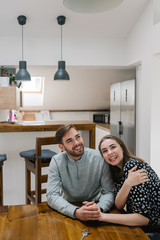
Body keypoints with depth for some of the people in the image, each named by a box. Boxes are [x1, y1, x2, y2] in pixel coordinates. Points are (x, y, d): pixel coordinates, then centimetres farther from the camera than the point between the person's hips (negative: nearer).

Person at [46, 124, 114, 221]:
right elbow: (52, 196, -18)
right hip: (68, 208, 1)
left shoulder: (100, 158, -13)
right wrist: (76, 212, -35)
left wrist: (99, 208, -33)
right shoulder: (56, 161, -11)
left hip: (93, 205, 0)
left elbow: (109, 192, -11)